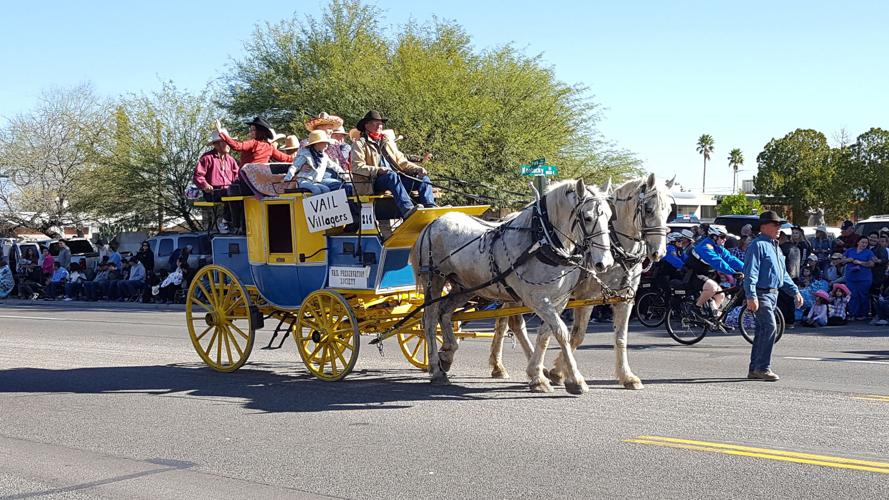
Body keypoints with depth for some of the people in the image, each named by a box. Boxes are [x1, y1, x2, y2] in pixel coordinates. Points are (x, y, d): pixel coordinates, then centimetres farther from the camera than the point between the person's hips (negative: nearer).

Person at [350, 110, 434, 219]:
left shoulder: (388, 142, 30)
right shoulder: (360, 144, 9)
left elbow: (401, 161, 24)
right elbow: (356, 167, -5)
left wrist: (417, 169, 4)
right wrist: (377, 170, -21)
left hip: (396, 179, 6)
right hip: (372, 183, -6)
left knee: (423, 177, -12)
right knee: (392, 175, -37)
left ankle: (430, 207, -36)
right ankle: (407, 210, -54)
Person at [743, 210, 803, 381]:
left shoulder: (775, 247, 19)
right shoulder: (758, 245, -11)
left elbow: (783, 274, 27)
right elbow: (750, 273, -19)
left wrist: (795, 291, 19)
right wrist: (751, 297, -27)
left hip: (772, 294, 10)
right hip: (761, 294, -10)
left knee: (762, 331, 11)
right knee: (770, 327, -17)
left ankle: (754, 369, 17)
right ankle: (763, 367, -14)